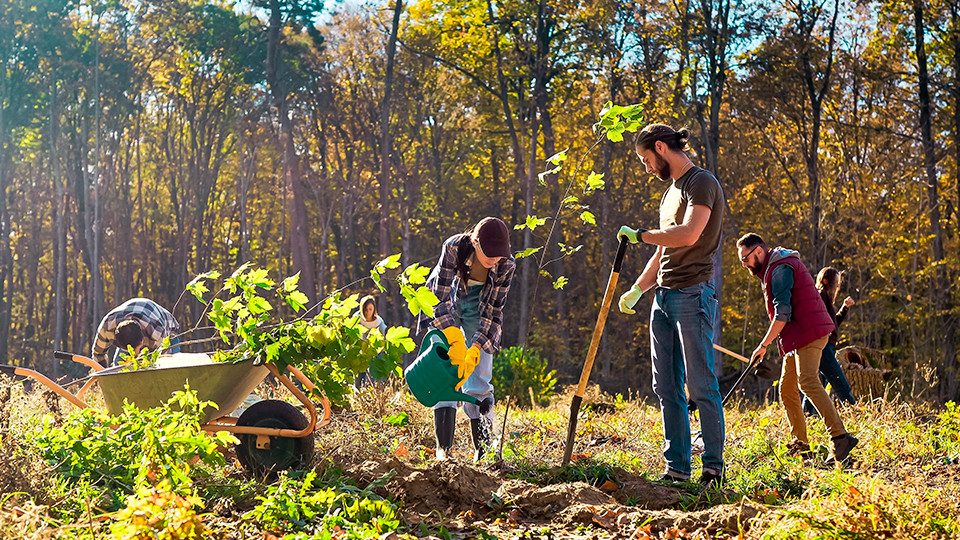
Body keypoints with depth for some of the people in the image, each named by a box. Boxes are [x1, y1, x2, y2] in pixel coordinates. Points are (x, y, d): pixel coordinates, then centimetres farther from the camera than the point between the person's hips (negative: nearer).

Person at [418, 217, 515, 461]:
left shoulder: (506, 265, -25)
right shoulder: (454, 247, -32)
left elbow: (493, 312, -19)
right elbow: (441, 296, -29)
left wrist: (474, 351, -30)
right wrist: (455, 340, -38)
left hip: (477, 308, 2)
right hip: (443, 305, -1)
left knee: (479, 381, -8)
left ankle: (483, 450, -1)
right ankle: (443, 448, -18)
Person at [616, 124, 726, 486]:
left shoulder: (702, 183, -7)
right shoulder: (670, 191, 22)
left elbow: (688, 236, -22)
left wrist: (640, 235, -11)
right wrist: (637, 289, 20)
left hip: (693, 294, -9)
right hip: (663, 296, 9)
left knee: (700, 386, -6)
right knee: (666, 388, 6)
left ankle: (714, 467, 1)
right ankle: (676, 469, 10)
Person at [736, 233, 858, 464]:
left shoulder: (780, 268, -11)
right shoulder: (772, 269, 22)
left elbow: (782, 313, -18)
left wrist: (764, 344, -15)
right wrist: (769, 342, 18)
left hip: (809, 332, -11)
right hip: (798, 337, 11)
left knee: (808, 382, -22)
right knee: (787, 389, 9)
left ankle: (841, 437, -29)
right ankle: (800, 444, 12)